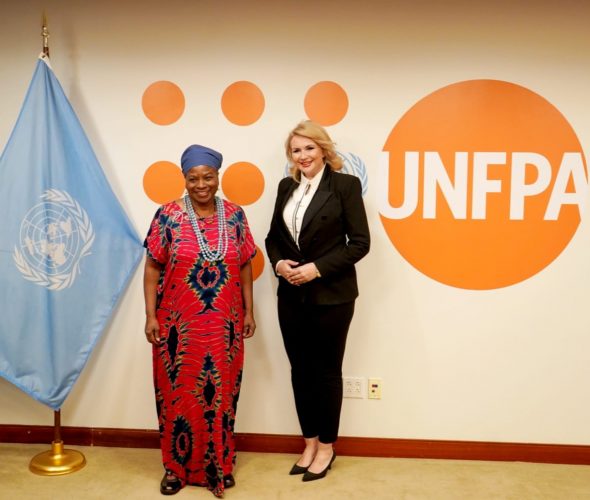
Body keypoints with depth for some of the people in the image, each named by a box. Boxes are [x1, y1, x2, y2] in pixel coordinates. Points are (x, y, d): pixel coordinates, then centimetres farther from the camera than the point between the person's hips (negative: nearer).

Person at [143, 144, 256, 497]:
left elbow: (245, 266, 6)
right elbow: (153, 268, -2)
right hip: (179, 325, -1)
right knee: (179, 394, 9)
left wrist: (249, 311, 5)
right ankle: (177, 466, 28)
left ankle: (219, 465, 29)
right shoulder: (168, 215, -4)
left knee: (221, 394, 11)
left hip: (224, 326, 2)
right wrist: (151, 315, -6)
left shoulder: (235, 215, 2)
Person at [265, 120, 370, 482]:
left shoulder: (346, 184, -7)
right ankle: (309, 443, 31)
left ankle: (327, 446, 28)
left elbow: (360, 242, -10)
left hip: (331, 295, -5)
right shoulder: (287, 186, 9)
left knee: (327, 372, 9)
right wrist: (278, 262, -6)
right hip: (292, 295, 5)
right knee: (300, 371, 13)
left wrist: (318, 268, -17)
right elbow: (274, 236, 14)